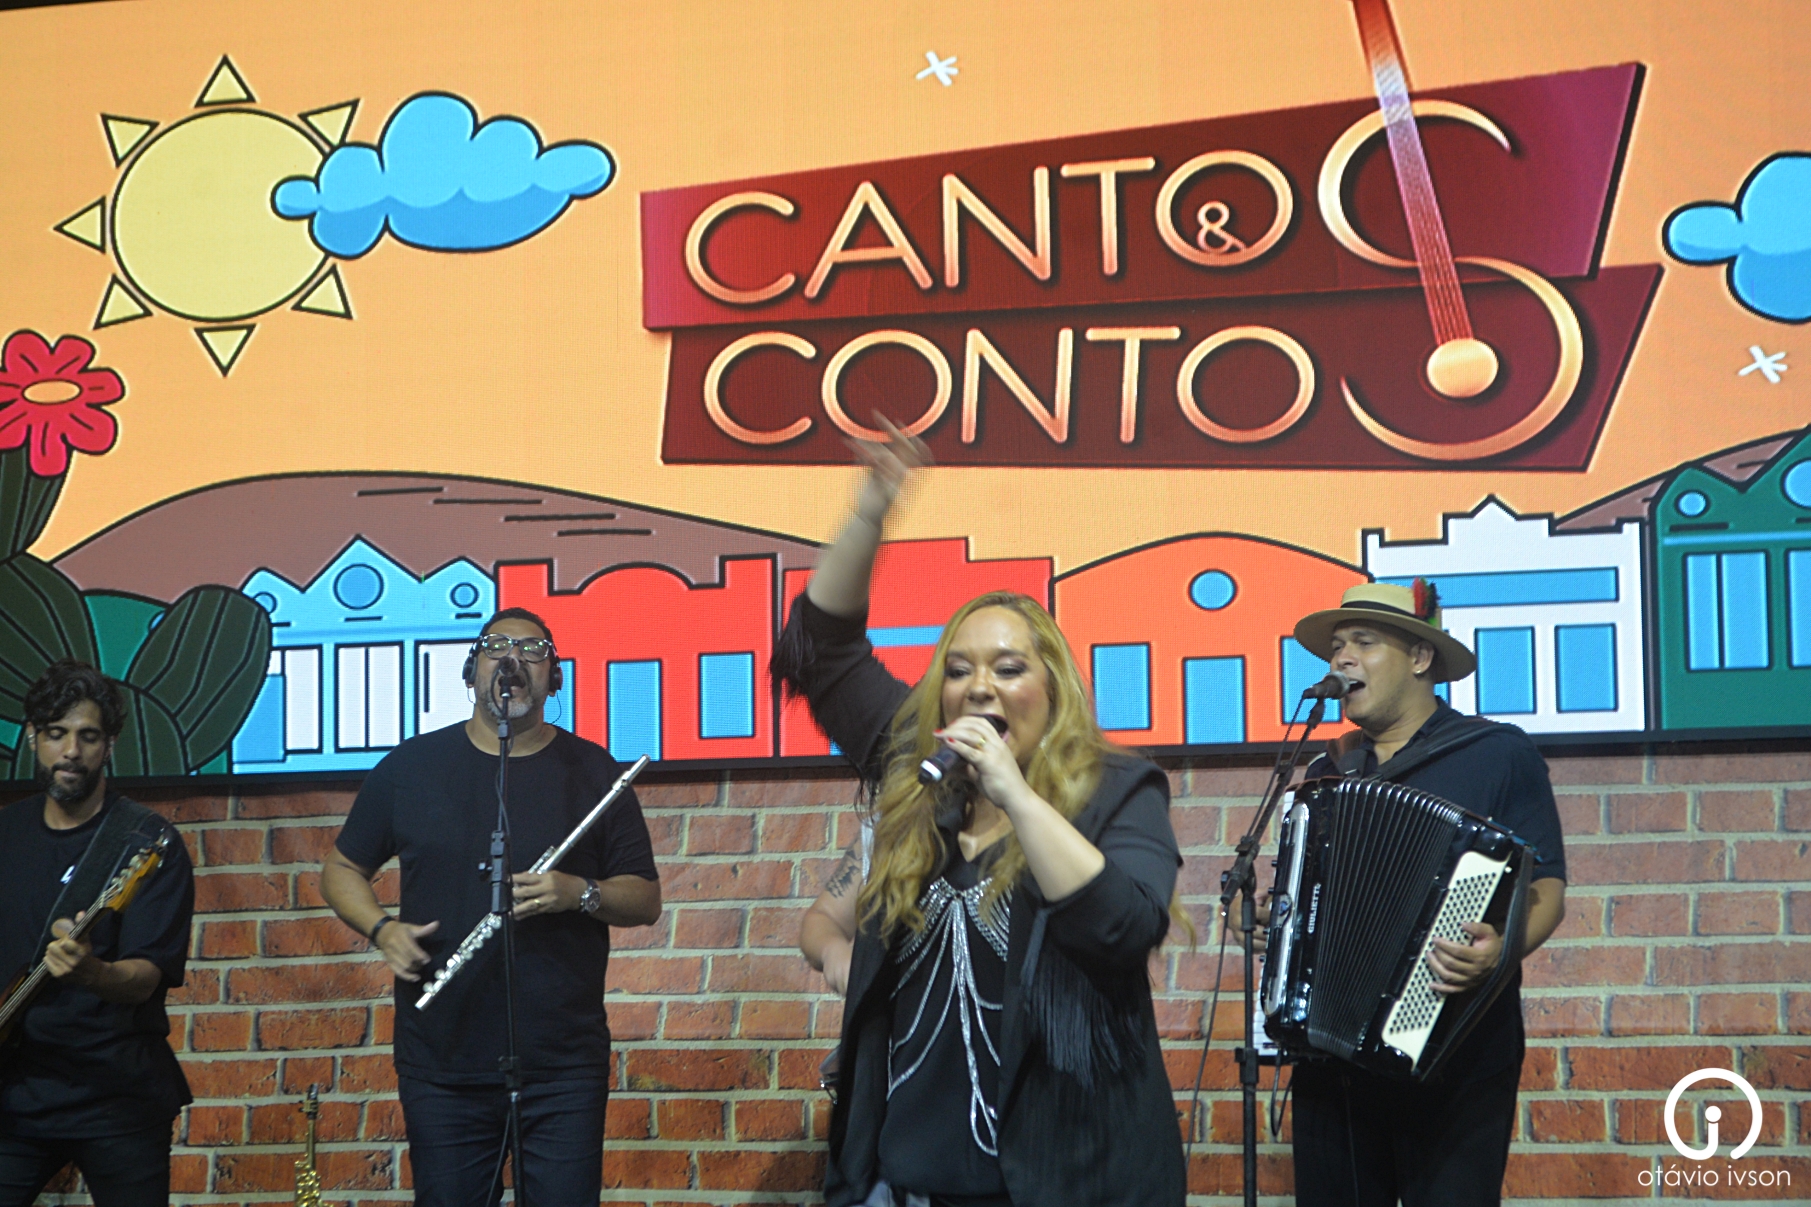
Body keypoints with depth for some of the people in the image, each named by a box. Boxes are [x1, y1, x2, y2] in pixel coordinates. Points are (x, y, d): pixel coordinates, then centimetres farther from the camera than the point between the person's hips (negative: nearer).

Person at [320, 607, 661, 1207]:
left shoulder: (592, 772, 7)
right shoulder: (410, 767, 8)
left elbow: (645, 899, 7)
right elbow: (342, 869, 16)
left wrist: (580, 894, -13)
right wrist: (381, 929, -4)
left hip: (565, 1067, -1)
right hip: (442, 1063, 1)